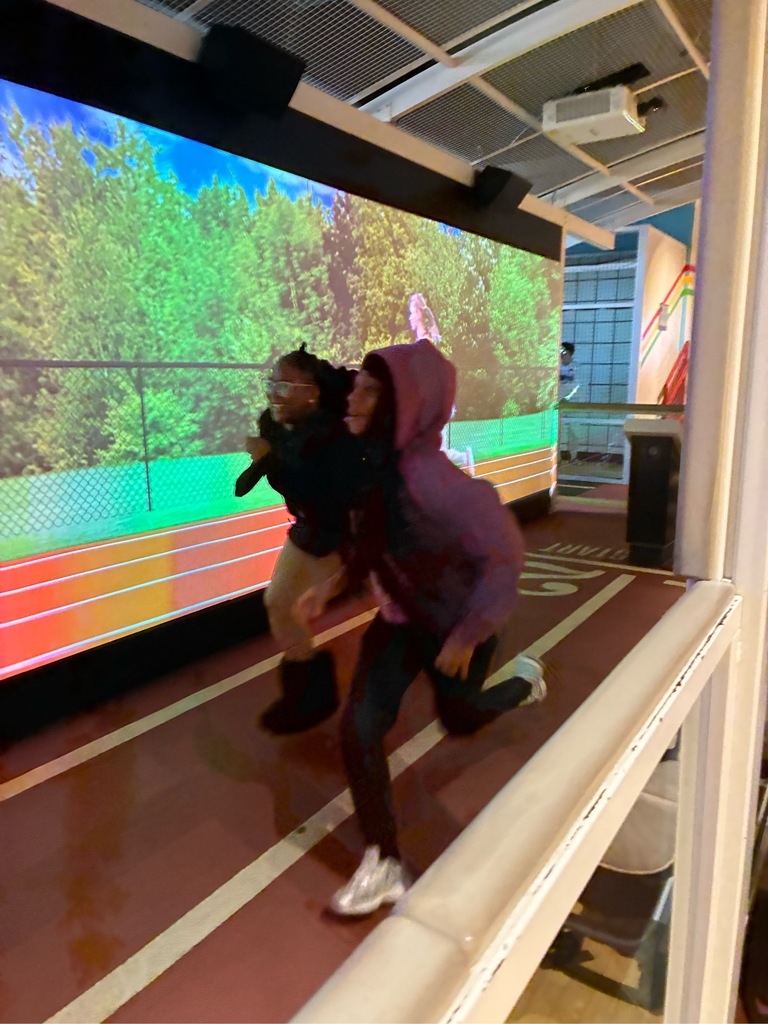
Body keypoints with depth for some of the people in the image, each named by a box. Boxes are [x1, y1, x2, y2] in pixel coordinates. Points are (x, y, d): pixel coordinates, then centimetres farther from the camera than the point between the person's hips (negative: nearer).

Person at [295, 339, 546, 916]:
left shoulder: (430, 476, -35)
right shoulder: (375, 464, -11)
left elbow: (504, 554, -30)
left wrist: (465, 637, -22)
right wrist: (331, 587, -3)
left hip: (453, 625, -6)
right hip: (400, 618, 6)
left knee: (458, 719, 21)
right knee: (359, 730, -2)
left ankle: (524, 679, 53)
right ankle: (384, 867, 18)